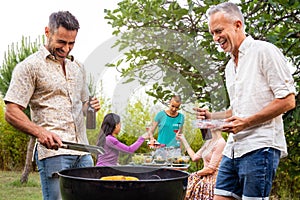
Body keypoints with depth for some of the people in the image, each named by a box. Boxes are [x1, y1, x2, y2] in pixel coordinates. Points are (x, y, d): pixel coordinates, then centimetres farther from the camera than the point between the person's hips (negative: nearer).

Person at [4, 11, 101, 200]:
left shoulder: (78, 67, 19)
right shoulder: (30, 66, -2)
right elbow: (12, 113, -7)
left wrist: (91, 107, 7)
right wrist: (40, 132, -24)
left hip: (83, 152, 7)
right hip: (53, 150, -6)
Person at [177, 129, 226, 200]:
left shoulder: (220, 143, -14)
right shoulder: (208, 142, 15)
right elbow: (194, 157, 13)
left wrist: (196, 173, -4)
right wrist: (183, 140, 18)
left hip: (213, 179, -8)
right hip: (206, 177, 8)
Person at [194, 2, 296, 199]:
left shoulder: (264, 51, -5)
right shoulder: (230, 66, 21)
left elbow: (287, 100, -11)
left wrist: (247, 122, -16)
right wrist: (212, 116, 12)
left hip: (260, 146, -8)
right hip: (233, 148, 8)